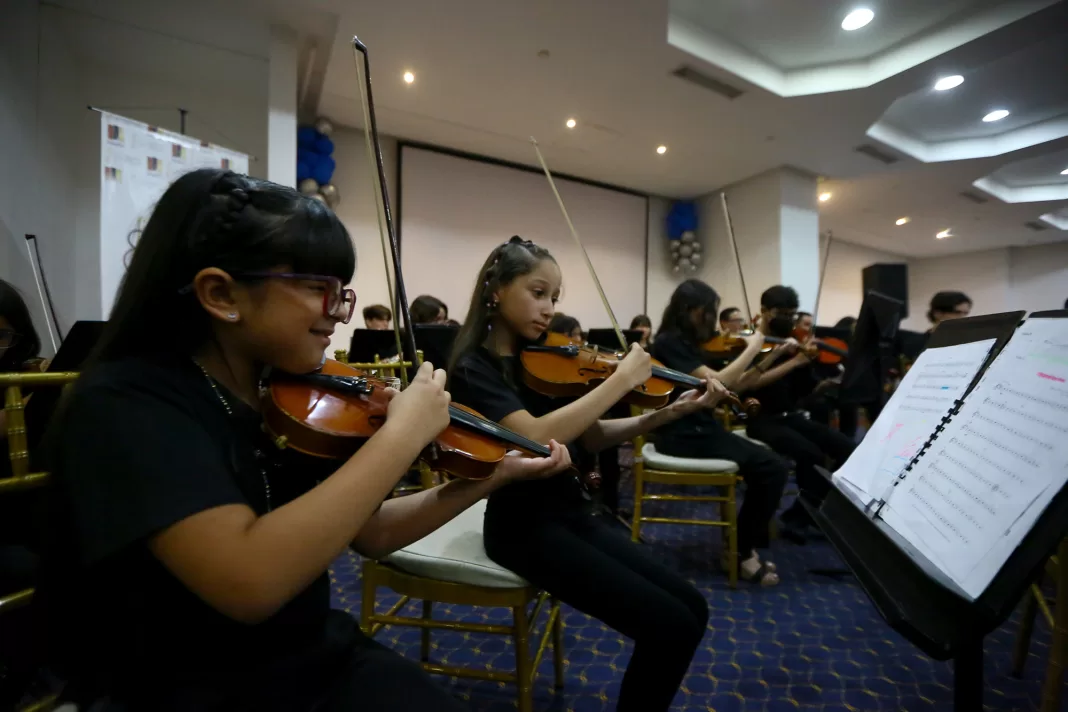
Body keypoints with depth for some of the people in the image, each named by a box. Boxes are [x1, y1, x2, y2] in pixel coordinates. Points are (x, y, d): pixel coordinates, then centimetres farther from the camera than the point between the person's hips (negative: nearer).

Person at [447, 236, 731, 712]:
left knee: (693, 610, 3)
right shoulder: (474, 368, -13)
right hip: (525, 526, -7)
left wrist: (669, 412, -5)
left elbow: (591, 437, 6)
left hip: (573, 512, 7)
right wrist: (622, 379, -24)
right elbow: (536, 437, -30)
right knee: (669, 626, -12)